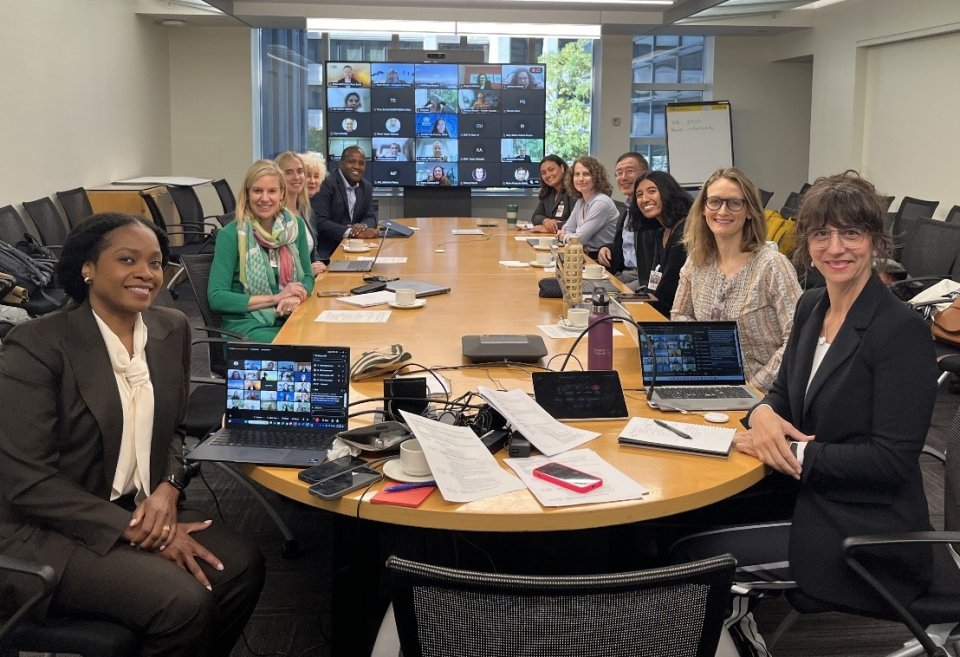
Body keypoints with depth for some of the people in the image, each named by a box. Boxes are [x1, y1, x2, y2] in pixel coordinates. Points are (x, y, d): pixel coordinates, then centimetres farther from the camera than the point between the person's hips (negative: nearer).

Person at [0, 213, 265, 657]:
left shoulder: (172, 330, 3)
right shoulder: (36, 345, -17)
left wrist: (168, 490, -8)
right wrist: (137, 533, -21)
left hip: (137, 509, 7)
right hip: (42, 531, -6)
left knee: (241, 565, -15)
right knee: (183, 600, -25)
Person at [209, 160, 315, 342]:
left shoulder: (295, 225, 7)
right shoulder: (230, 235, -6)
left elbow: (307, 278, 15)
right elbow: (216, 298, -11)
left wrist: (296, 298, -10)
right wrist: (276, 298, -15)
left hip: (290, 318, 5)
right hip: (246, 324, -5)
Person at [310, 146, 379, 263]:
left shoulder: (366, 187, 11)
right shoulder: (326, 184, -13)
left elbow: (370, 217, 12)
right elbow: (318, 221, -21)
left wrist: (363, 226, -13)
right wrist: (350, 232, -30)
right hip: (325, 252, -8)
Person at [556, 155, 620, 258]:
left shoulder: (601, 202, -16)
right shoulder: (580, 202, 10)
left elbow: (580, 238, -18)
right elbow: (567, 229, 14)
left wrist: (562, 237, 2)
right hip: (587, 255, 7)